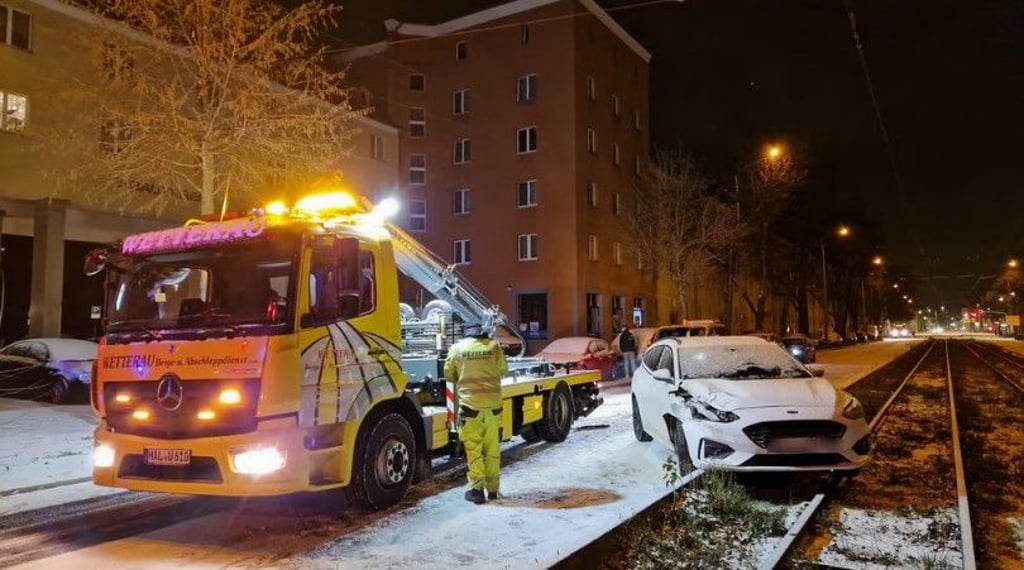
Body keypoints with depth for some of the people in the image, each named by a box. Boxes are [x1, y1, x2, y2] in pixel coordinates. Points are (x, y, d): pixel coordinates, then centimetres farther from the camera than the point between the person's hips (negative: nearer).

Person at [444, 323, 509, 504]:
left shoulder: (457, 348, 2)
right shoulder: (494, 346, 4)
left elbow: (448, 374, 10)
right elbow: (503, 370, 15)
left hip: (470, 403, -2)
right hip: (493, 403, 2)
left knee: (473, 448, 3)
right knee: (492, 448, 11)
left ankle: (477, 489, 0)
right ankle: (492, 488, 19)